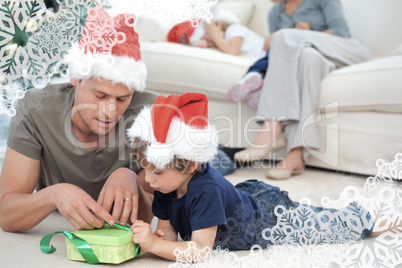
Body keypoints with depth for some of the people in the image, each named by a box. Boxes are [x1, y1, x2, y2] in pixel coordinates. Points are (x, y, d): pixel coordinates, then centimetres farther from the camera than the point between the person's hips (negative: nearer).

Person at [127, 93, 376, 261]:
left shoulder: (205, 191, -44)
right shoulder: (167, 184, -20)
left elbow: (200, 250, -43)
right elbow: (168, 227, -13)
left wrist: (154, 245, -49)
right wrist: (157, 237, -36)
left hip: (271, 214, -7)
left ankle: (353, 216, 40)